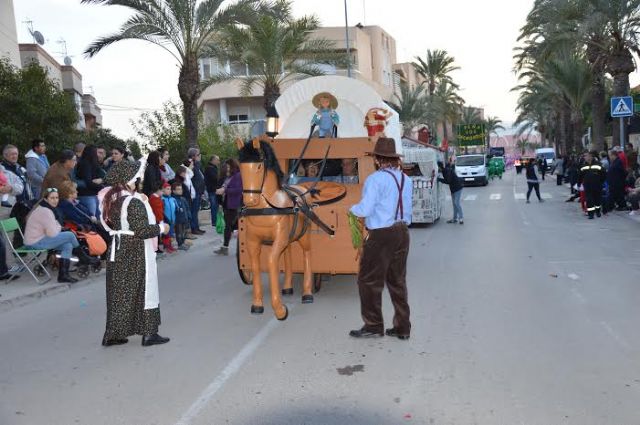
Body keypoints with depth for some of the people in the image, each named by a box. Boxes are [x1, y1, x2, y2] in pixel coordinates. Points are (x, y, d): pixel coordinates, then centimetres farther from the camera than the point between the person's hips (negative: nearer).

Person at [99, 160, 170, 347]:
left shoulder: (111, 199, 6)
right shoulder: (134, 202, -18)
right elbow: (141, 230, -23)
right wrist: (161, 228, -7)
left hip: (118, 250, 8)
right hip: (136, 252, -8)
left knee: (119, 291, 13)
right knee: (144, 290, 3)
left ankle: (113, 334, 18)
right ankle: (148, 333, 10)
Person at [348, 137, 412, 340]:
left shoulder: (375, 179, -14)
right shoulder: (406, 179, 8)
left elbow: (365, 209, -18)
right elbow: (407, 208, 12)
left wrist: (353, 209, 2)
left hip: (381, 236, -7)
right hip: (402, 232, 7)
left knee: (369, 280, 5)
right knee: (398, 280, 15)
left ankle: (373, 325, 11)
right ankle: (402, 327, 20)